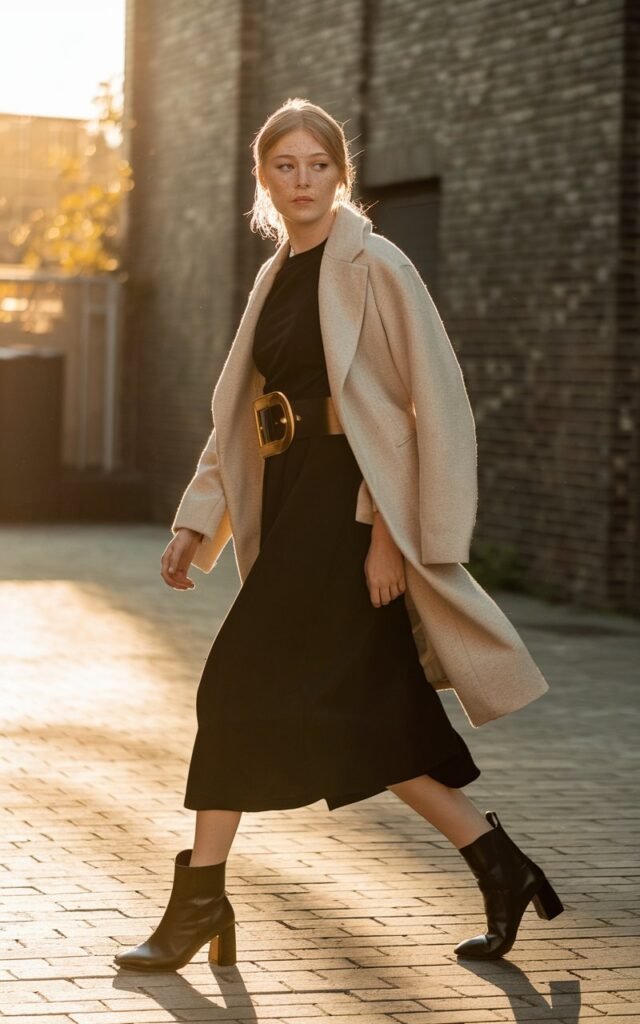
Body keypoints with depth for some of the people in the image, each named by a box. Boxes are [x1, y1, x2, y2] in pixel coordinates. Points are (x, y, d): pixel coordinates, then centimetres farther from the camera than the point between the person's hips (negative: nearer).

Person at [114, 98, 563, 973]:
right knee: (361, 712, 8)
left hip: (346, 503, -8)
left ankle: (202, 897, 1)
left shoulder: (372, 266, -8)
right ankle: (500, 868, 17)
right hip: (291, 503, 8)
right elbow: (239, 415, 18)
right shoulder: (276, 281, 16)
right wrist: (199, 523, 11)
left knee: (245, 681, -9)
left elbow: (425, 401, -14)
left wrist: (389, 531, -19)